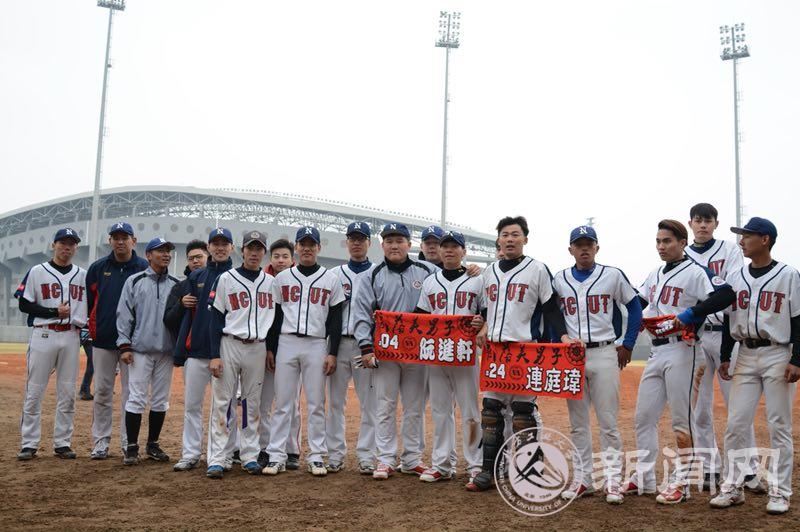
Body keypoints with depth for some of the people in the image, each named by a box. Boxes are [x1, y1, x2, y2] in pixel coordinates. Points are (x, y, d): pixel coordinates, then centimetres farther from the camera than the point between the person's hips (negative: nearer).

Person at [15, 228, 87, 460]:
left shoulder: (82, 275, 11)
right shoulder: (37, 272, 1)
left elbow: (89, 304, 16)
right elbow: (24, 305, -3)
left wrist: (82, 323, -1)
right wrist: (55, 312, -12)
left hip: (71, 337, 3)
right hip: (43, 336, -3)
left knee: (67, 393, 5)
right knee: (34, 392, -1)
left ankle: (62, 443, 12)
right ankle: (29, 444, 7)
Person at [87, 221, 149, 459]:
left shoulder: (144, 268, -1)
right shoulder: (98, 267, 6)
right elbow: (87, 300, 12)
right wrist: (92, 329, 9)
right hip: (103, 340, 2)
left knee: (130, 392, 2)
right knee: (102, 391, 7)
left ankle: (128, 442, 10)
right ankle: (101, 441, 16)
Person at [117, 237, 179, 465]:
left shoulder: (176, 285, 10)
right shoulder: (134, 281, 4)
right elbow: (124, 314, 1)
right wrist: (125, 346, -6)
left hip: (166, 351, 3)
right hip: (140, 350, -3)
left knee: (161, 401, 8)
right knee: (136, 399, -3)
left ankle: (152, 445, 20)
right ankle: (132, 448, 6)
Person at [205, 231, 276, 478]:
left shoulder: (271, 282, 9)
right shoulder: (226, 279, 1)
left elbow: (276, 318, 14)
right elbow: (216, 319, -1)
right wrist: (215, 355, -8)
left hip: (258, 349, 3)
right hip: (229, 345, -3)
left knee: (253, 403, 9)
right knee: (222, 402, -3)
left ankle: (250, 456, 17)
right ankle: (216, 460, 1)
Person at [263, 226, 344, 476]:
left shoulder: (331, 279, 4)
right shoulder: (282, 278, 8)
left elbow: (335, 320, 3)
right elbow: (275, 315, 10)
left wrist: (332, 353, -4)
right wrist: (270, 349, 5)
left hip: (317, 346, -1)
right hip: (286, 344, 1)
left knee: (316, 404, 3)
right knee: (282, 402, 3)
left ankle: (316, 457, 11)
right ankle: (276, 457, 8)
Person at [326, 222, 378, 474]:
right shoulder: (334, 274, 12)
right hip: (339, 342, 2)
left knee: (369, 403, 1)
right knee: (335, 401, 6)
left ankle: (366, 456, 10)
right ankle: (335, 454, 15)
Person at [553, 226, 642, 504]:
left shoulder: (613, 275, 1)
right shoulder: (559, 280, 7)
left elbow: (635, 308, 7)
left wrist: (627, 345, 2)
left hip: (604, 354, -3)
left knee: (608, 421, -2)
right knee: (577, 423, 7)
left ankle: (613, 481, 6)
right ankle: (583, 479, 16)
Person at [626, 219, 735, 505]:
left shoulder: (696, 272, -9)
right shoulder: (654, 275, 16)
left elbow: (726, 295, -23)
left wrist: (692, 312, -26)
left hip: (682, 352, -8)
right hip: (657, 352, 8)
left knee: (681, 420, 0)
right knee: (644, 416, 10)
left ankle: (681, 483, 10)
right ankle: (644, 478, 21)